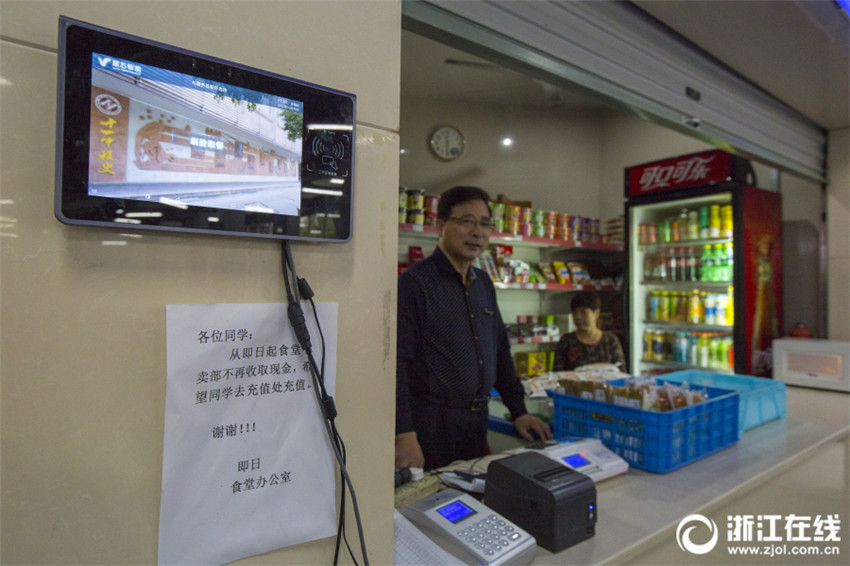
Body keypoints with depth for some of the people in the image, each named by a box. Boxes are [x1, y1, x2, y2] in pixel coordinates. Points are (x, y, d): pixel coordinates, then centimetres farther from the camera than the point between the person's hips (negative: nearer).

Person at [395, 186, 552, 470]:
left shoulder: (484, 283, 10)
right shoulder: (414, 282, -13)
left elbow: (500, 349, 16)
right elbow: (397, 360, -19)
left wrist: (518, 411, 13)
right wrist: (404, 436, -23)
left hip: (477, 422, 7)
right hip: (430, 423, -7)